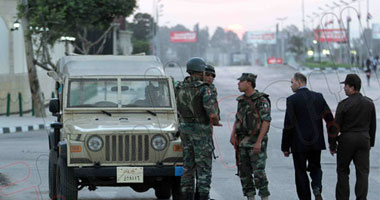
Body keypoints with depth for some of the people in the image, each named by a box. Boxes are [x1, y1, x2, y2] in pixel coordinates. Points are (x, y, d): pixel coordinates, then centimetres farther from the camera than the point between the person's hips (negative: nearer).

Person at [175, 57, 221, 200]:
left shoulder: (180, 88, 4)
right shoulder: (204, 89, -16)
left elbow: (178, 110, 11)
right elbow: (212, 114, -22)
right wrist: (215, 121, 2)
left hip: (184, 128, 6)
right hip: (201, 130, -6)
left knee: (188, 164, 12)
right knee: (204, 166, -1)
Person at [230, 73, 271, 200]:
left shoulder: (262, 100, -11)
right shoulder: (242, 100, 12)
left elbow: (266, 122, -15)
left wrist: (259, 142, -21)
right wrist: (233, 134, 2)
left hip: (256, 142, -7)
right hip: (242, 141, 7)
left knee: (258, 172, -11)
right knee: (244, 172, 6)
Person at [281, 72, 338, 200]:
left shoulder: (292, 100, -10)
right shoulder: (318, 97, 4)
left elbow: (288, 125, -11)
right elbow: (330, 119, 2)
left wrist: (285, 147, -4)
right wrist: (332, 142, 8)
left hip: (299, 143, -4)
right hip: (316, 142, 4)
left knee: (301, 172, 8)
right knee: (315, 167, 19)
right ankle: (317, 188, -8)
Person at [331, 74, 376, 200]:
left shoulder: (344, 104, -12)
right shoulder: (369, 103, 2)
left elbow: (336, 126, -8)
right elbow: (373, 125, 9)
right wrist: (371, 142, 18)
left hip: (347, 139, -3)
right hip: (364, 140, 3)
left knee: (342, 171, 10)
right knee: (363, 172, 3)